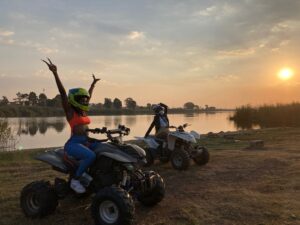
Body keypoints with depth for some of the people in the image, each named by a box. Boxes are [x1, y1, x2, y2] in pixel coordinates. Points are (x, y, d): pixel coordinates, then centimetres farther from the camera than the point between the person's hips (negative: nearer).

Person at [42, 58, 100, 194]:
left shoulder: (83, 111, 17)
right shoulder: (69, 110, -2)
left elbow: (88, 95, 30)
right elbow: (63, 93, -13)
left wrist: (93, 83, 43)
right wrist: (55, 73, -22)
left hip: (86, 142, 8)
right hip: (74, 144, -8)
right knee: (91, 156, -33)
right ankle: (75, 180, -15)